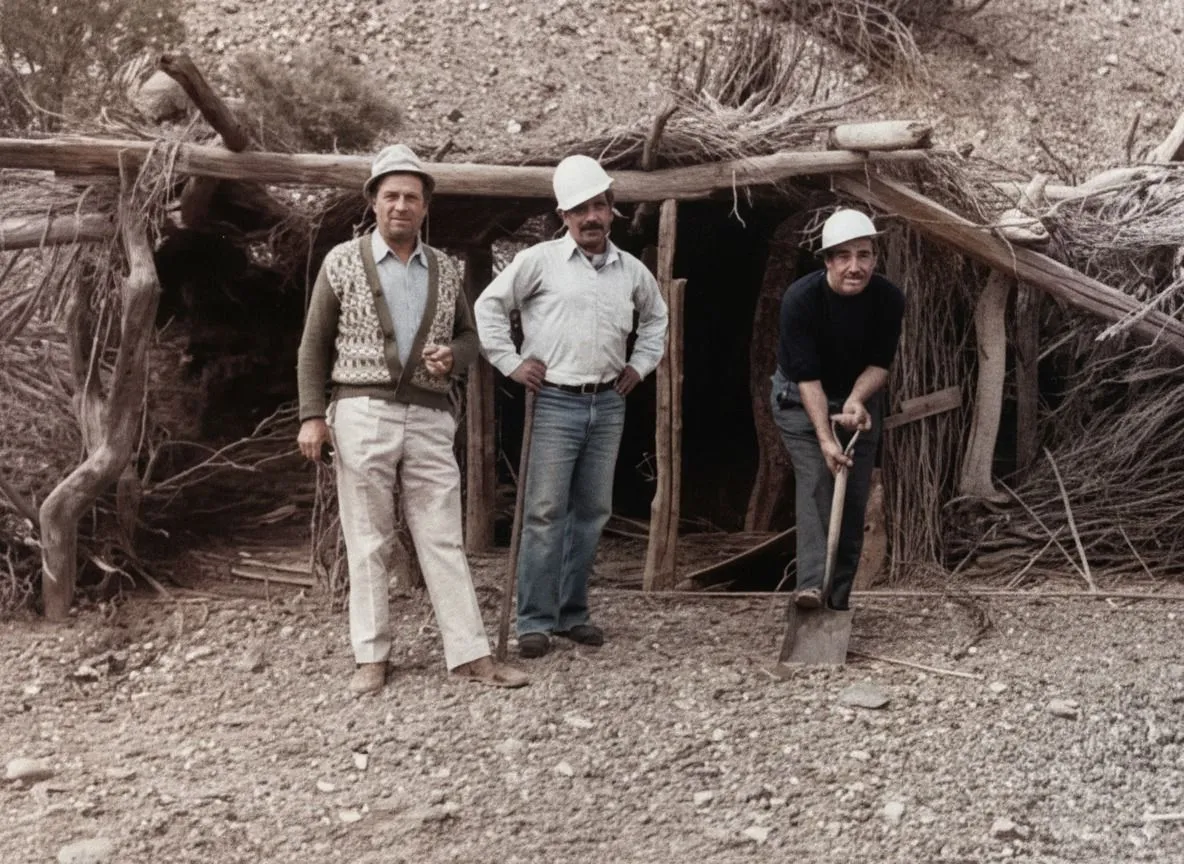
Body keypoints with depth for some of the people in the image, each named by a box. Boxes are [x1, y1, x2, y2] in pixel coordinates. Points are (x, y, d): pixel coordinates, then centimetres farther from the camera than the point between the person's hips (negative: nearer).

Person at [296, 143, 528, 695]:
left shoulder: (444, 270, 12)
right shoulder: (343, 262, 3)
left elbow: (468, 336, 19)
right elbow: (315, 344, 3)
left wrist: (453, 356, -5)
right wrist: (311, 415, -6)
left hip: (430, 419, 3)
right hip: (363, 414, -2)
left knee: (444, 540, 2)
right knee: (369, 542, 3)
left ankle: (470, 654, 4)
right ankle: (372, 656, 11)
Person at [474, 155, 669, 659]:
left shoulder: (631, 270, 10)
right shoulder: (540, 261, -3)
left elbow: (656, 318, 28)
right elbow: (489, 305, 1)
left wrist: (640, 365, 17)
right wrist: (511, 363, -4)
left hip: (608, 405, 5)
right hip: (555, 403, -5)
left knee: (592, 512, 9)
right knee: (545, 513, -5)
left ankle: (573, 613, 19)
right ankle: (535, 621, 1)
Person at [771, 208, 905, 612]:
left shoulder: (889, 299, -19)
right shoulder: (800, 299, -28)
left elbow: (880, 364, -10)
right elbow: (807, 376, -28)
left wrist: (856, 400, -30)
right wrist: (825, 439, -33)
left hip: (858, 398, 3)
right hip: (800, 398, -3)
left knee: (854, 496, 0)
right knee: (815, 480, -21)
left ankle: (839, 598, 8)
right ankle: (811, 584, -29)